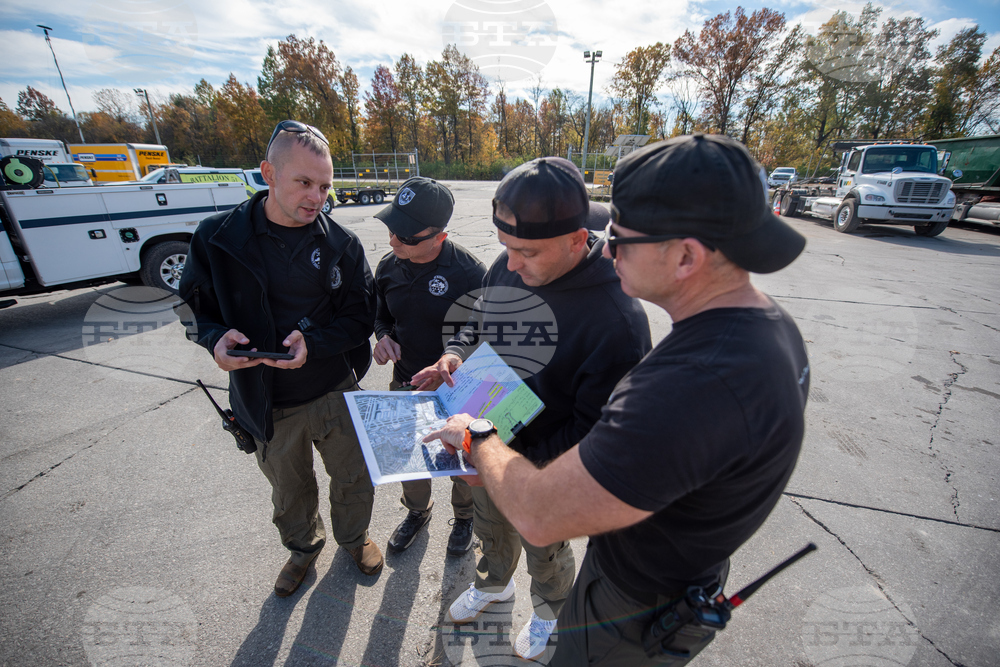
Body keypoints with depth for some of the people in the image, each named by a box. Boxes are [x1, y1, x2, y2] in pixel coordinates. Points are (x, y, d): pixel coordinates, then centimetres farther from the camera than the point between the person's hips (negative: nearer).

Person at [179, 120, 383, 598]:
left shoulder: (341, 245, -9)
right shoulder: (217, 238, -8)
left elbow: (360, 317, -8)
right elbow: (196, 305, 2)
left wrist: (314, 341, -24)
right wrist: (216, 338, -20)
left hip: (335, 394, 0)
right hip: (268, 404, 1)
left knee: (355, 479, 17)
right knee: (290, 491, 24)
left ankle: (354, 537, 51)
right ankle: (303, 546, 56)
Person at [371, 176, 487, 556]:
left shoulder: (469, 272, -24)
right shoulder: (389, 266, -7)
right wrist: (382, 335, -10)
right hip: (405, 383, 5)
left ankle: (464, 517, 51)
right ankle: (417, 511, 56)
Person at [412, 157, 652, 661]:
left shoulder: (618, 319, -33)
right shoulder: (505, 268, -13)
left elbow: (593, 430, -25)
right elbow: (477, 328, 5)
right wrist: (453, 356, -14)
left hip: (543, 466, -5)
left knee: (543, 549, 25)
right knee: (490, 524, 32)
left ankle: (550, 611, 61)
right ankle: (493, 582, 66)